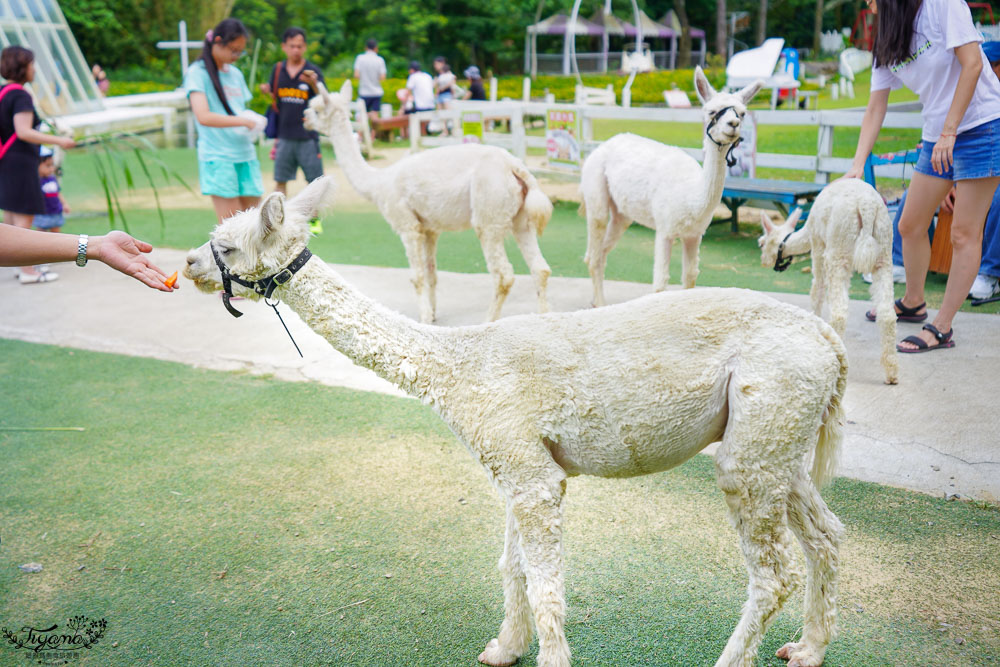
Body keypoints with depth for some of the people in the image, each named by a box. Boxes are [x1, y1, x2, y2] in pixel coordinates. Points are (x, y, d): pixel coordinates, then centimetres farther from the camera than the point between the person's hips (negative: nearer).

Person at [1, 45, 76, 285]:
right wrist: (58, 140, -22)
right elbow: (23, 132, -24)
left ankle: (23, 266, 24)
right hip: (20, 162, -10)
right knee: (24, 217, -5)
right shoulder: (20, 96, -16)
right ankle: (28, 271, -1)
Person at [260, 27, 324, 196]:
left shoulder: (313, 71, -4)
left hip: (308, 137, -3)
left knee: (314, 181, 4)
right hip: (284, 136, 3)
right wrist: (268, 92, -5)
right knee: (280, 181, 9)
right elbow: (276, 99, 16)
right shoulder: (278, 70, 6)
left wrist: (314, 84, -29)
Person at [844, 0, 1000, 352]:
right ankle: (913, 302, 33)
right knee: (909, 226, 11)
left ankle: (941, 328, -3)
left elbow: (972, 64, -17)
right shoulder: (886, 45, 7)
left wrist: (949, 132, -18)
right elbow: (875, 108, 4)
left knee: (964, 233, -6)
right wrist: (857, 164, -7)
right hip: (937, 135, 7)